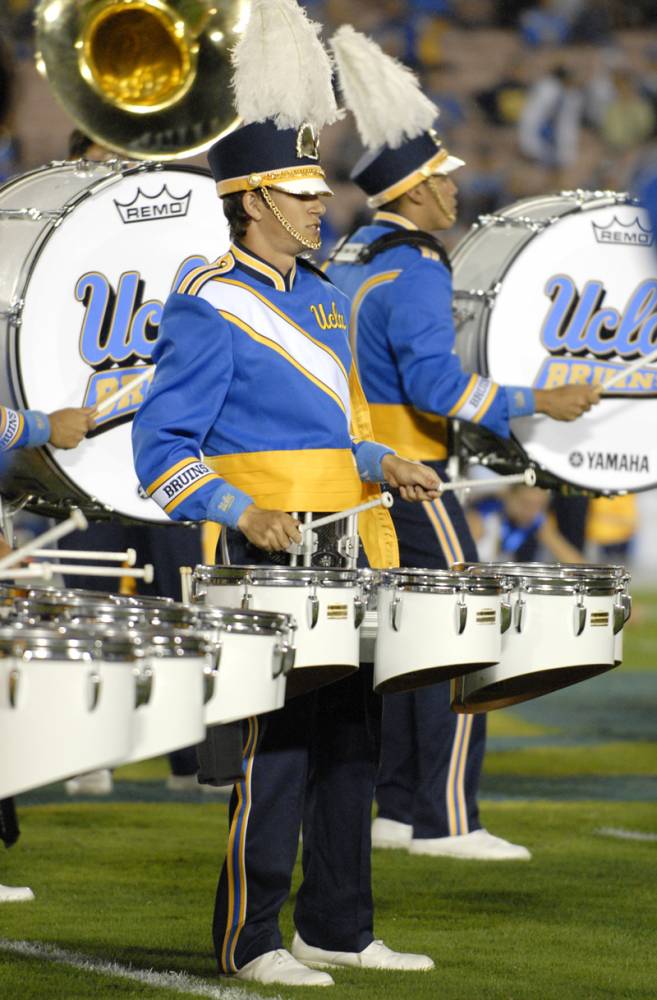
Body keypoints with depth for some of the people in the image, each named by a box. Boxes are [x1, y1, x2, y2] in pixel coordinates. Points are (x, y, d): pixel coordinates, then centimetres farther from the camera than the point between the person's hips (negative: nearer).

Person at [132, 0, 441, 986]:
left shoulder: (324, 301, 15)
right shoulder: (209, 310, -11)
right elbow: (162, 450, -14)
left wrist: (385, 465, 8)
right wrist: (244, 513, -25)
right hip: (271, 558, -8)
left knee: (349, 739, 11)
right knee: (279, 742, -7)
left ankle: (338, 931, 19)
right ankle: (249, 940, 1)